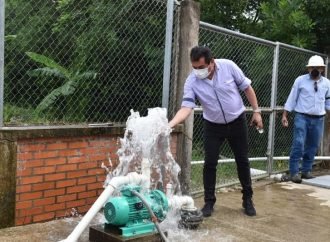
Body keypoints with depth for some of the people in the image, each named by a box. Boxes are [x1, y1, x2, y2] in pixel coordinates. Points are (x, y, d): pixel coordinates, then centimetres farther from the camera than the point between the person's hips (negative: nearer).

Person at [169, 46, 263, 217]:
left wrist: (256, 111, -6)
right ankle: (209, 202, 11)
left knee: (242, 161, 9)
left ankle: (247, 199, 24)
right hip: (213, 126, 0)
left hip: (237, 121, 0)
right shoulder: (192, 82, -20)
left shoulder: (228, 66, -19)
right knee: (210, 163, -4)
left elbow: (246, 87, -7)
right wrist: (170, 124, -45)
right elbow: (186, 107, -28)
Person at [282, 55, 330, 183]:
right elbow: (292, 98, -2)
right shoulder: (300, 80, -3)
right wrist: (284, 115, -4)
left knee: (312, 146, 9)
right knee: (298, 144, -10)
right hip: (302, 117, -3)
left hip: (318, 119, 4)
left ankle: (306, 170, 21)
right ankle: (294, 172, -4)